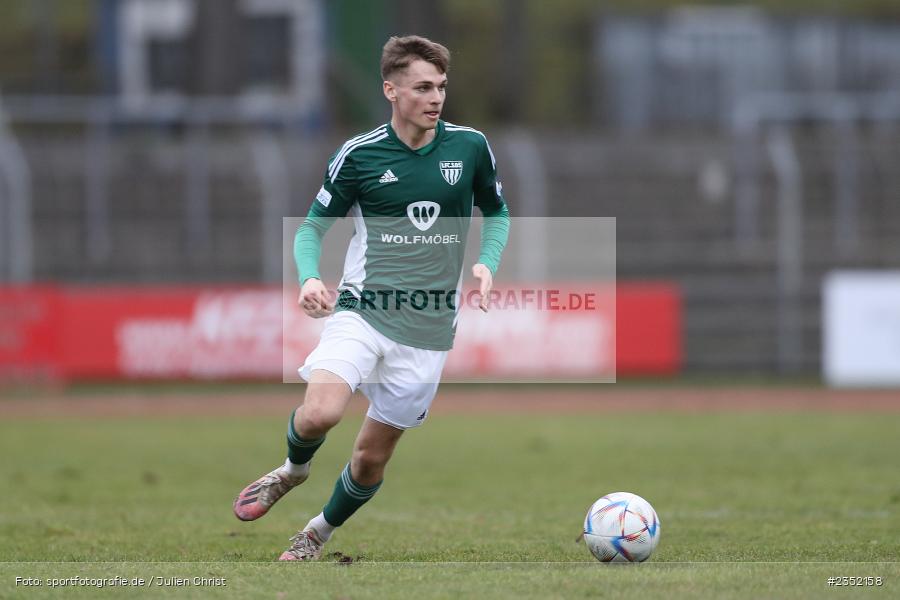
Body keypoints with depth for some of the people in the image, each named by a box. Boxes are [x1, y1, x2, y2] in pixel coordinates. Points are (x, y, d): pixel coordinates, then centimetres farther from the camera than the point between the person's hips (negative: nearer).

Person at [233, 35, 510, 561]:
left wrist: (487, 262, -2)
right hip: (362, 311, -2)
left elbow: (496, 212, 18)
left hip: (429, 327, 2)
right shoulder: (359, 155, -3)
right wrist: (310, 277, -16)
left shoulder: (469, 147, 1)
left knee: (373, 456, 6)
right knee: (321, 413, -27)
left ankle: (321, 533, 34)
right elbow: (314, 227, 5)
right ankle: (294, 469, 9)